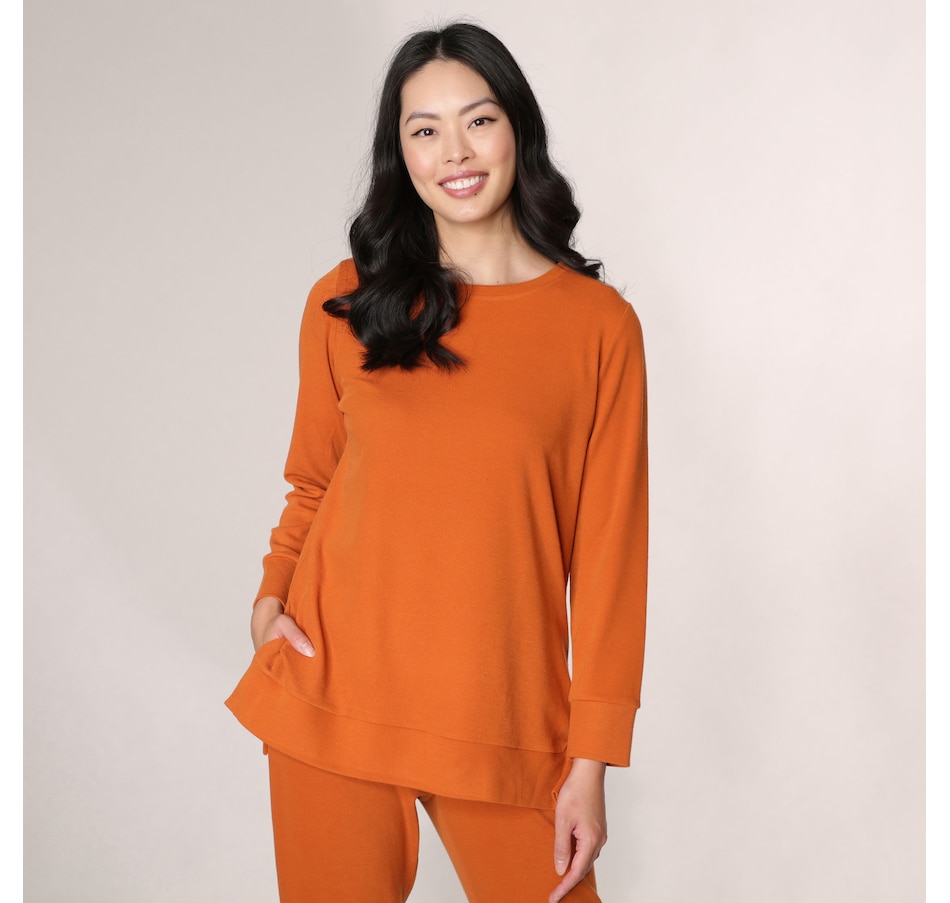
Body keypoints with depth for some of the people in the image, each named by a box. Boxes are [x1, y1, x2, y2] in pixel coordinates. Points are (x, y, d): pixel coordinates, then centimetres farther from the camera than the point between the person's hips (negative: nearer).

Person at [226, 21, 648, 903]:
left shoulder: (599, 325, -3)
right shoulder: (344, 303, 3)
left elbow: (607, 549, -3)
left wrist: (591, 761, -4)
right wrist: (272, 594, -4)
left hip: (503, 722, -1)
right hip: (332, 698, 2)